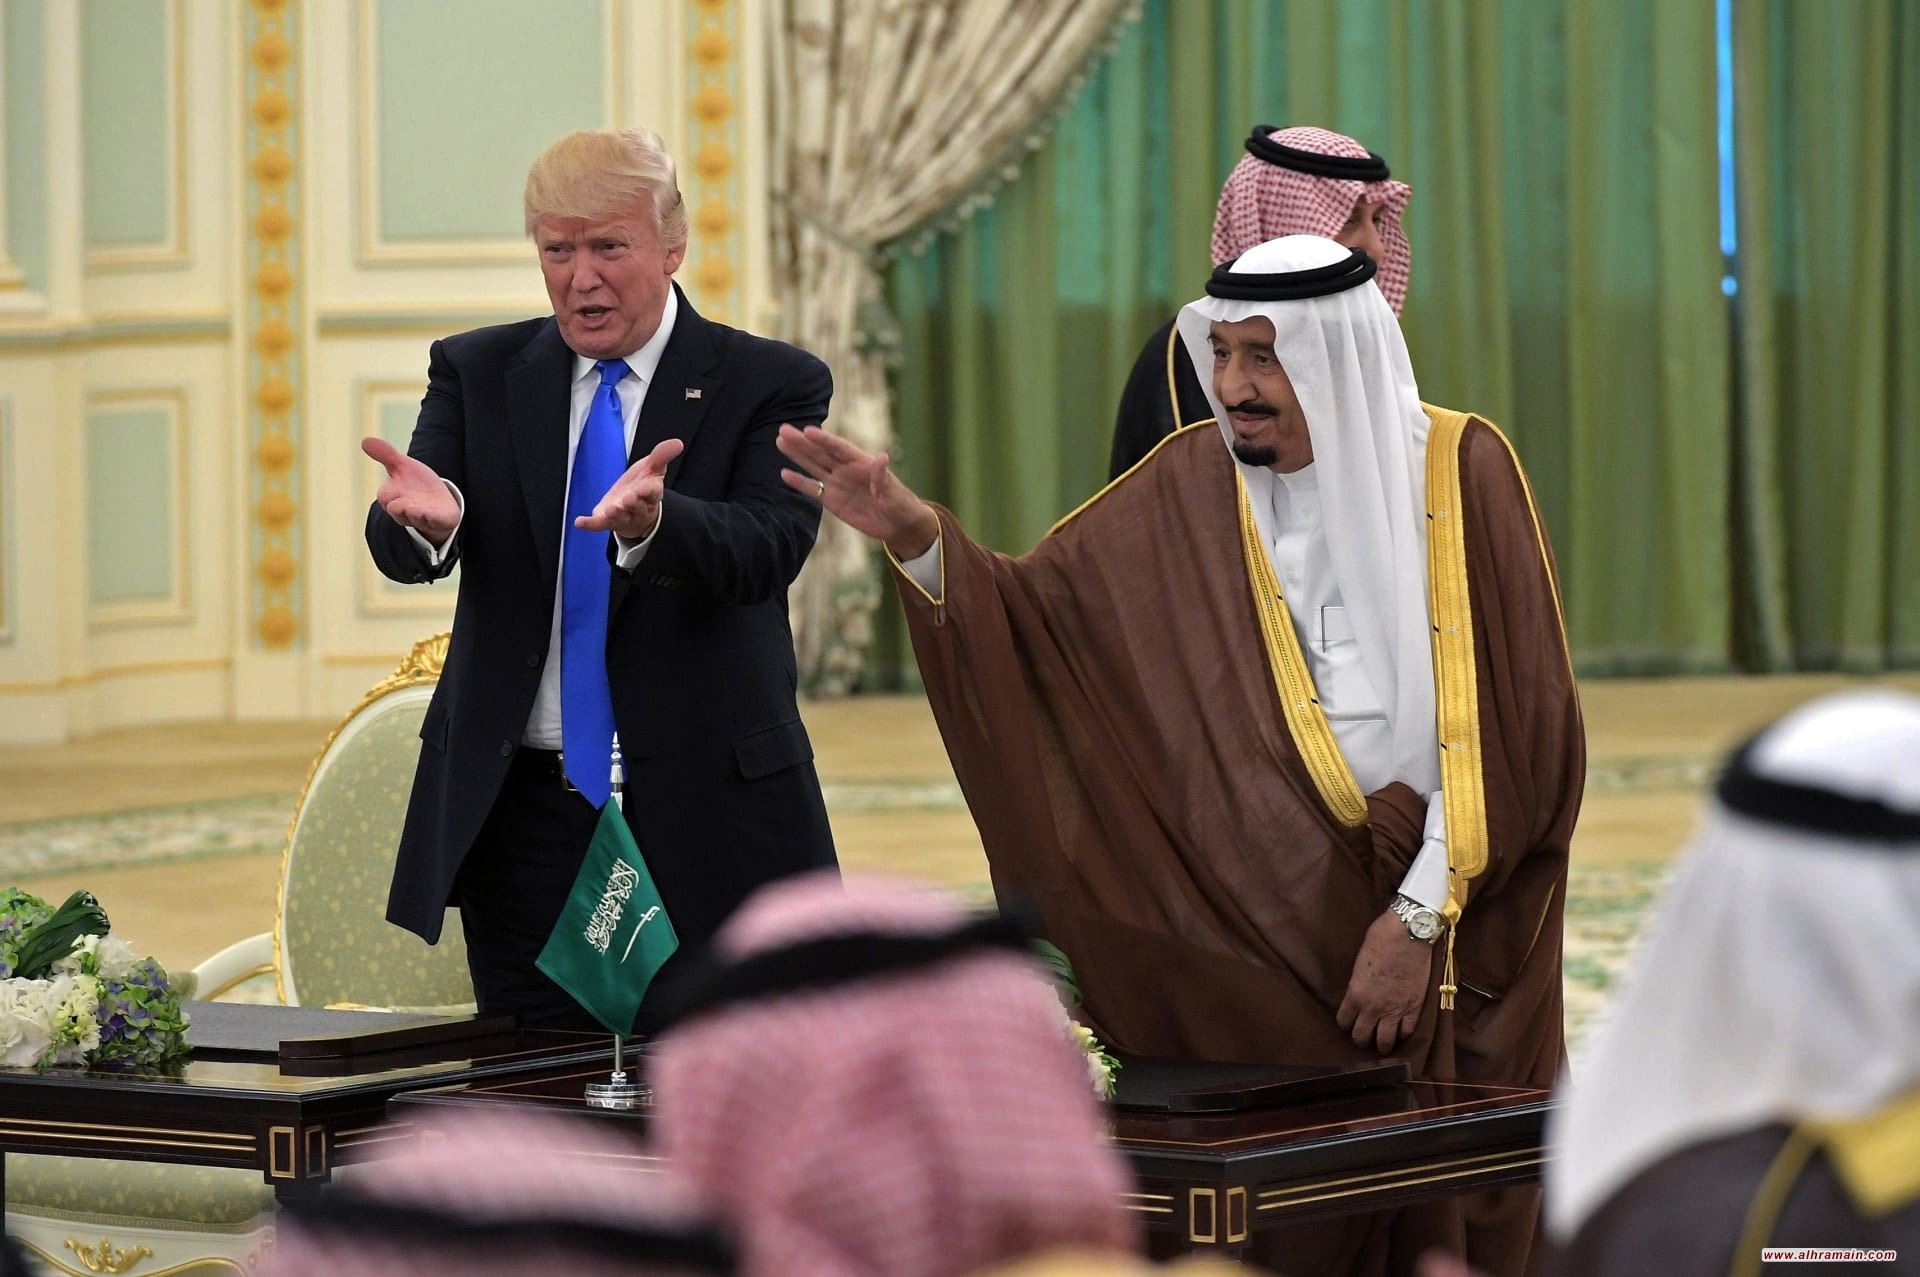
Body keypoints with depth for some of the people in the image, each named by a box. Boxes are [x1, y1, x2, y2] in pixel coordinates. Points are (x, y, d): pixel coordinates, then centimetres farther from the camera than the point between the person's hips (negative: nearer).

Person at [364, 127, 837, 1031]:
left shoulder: (771, 386, 0)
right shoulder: (477, 373, 8)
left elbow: (767, 549, -17)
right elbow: (401, 553, -5)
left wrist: (653, 521, -39)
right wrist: (425, 517, -30)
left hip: (702, 819, -2)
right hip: (521, 814, 2)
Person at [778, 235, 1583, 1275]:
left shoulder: (1459, 471, -3)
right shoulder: (1198, 482, 5)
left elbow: (1511, 726, -6)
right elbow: (1038, 616, 0)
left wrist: (1420, 917, -11)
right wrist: (915, 533, -16)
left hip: (1447, 955, -2)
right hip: (1256, 947, 2)